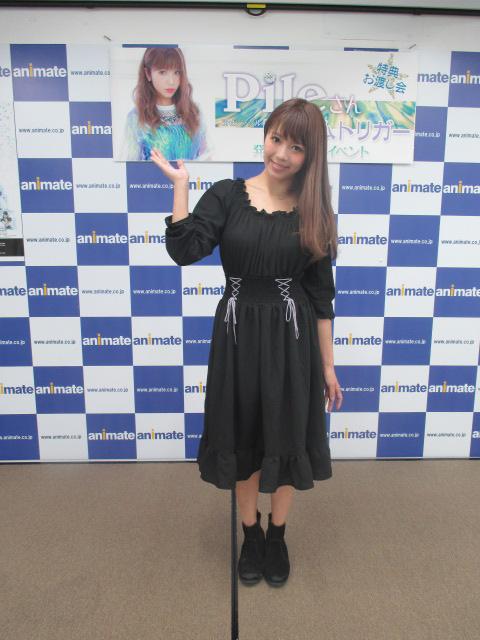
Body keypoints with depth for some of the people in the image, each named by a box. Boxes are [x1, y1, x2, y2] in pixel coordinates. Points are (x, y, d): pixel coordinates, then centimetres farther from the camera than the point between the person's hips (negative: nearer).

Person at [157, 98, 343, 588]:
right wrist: (180, 182, -15)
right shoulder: (227, 195, -1)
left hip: (292, 338, 1)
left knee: (285, 437, 13)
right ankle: (250, 534, 40)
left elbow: (321, 295, 2)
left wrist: (327, 365, 3)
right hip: (238, 334, 0)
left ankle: (277, 536, 40)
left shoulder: (313, 212, 1)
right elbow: (183, 250, -16)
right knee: (243, 438, 14)